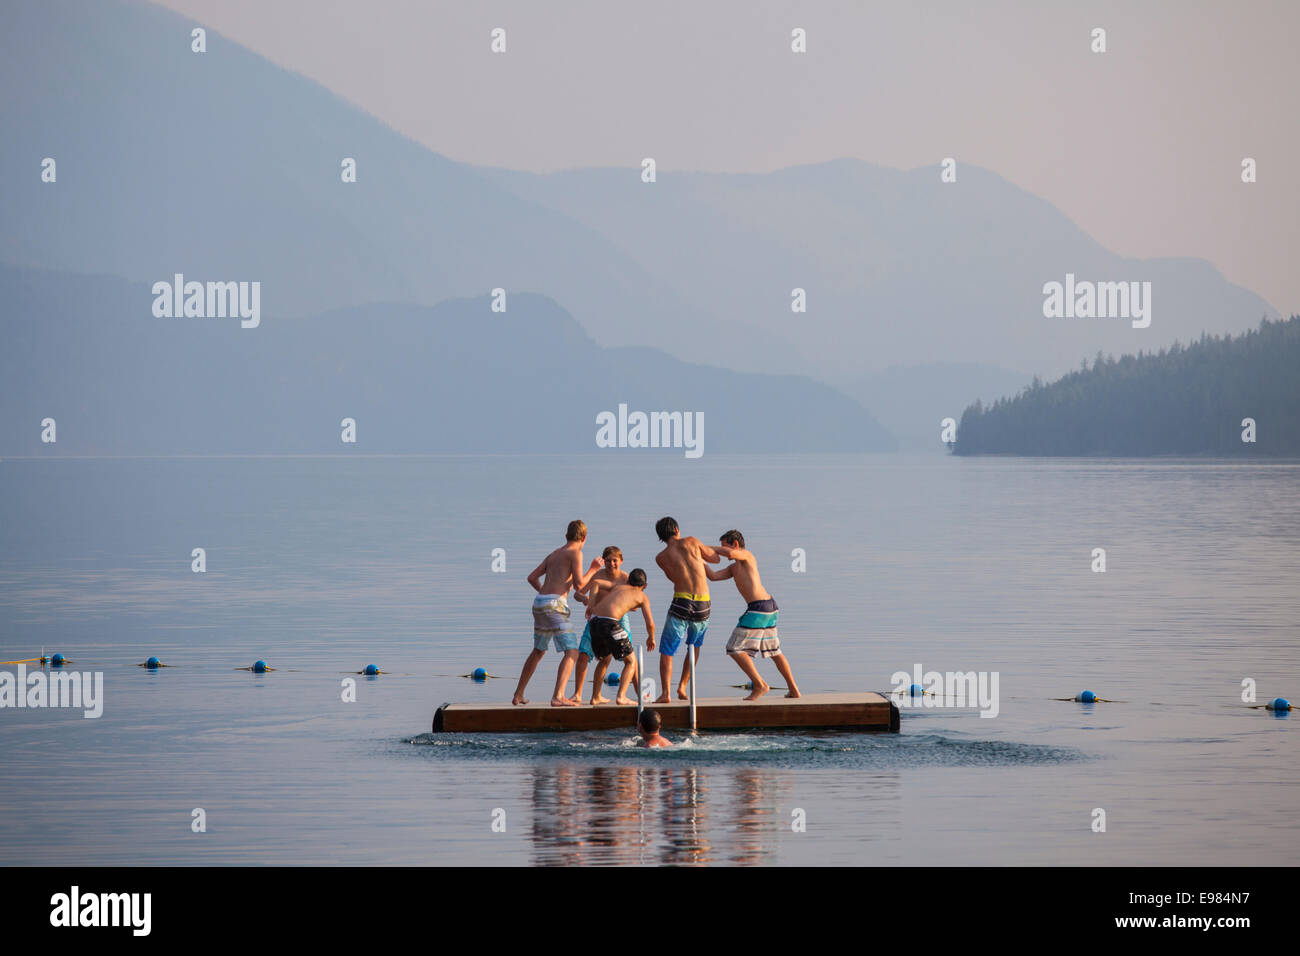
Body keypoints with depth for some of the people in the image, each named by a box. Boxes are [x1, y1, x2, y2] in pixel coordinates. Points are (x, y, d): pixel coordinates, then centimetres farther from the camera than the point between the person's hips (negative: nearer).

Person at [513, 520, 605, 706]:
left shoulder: (553, 554, 22)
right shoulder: (575, 553, -1)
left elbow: (532, 578, 25)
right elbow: (579, 584, -8)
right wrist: (593, 569, 8)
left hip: (539, 605, 8)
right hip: (554, 606, -8)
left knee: (538, 652, 26)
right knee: (572, 652, -10)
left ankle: (518, 695, 33)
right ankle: (558, 697, -26)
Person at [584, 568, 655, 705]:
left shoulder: (618, 587, 28)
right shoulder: (642, 596, 15)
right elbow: (650, 623, 8)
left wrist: (593, 605, 46)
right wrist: (651, 639, 27)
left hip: (595, 622, 6)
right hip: (610, 623, -6)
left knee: (604, 660, 28)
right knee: (631, 662, 8)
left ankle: (595, 697, 26)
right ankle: (621, 696, -10)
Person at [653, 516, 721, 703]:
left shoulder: (661, 558, 5)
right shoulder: (691, 542, 6)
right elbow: (716, 558, 18)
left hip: (681, 603, -2)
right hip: (703, 604, 2)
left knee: (667, 651, 6)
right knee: (694, 645, 26)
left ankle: (666, 693, -9)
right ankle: (682, 685, 18)